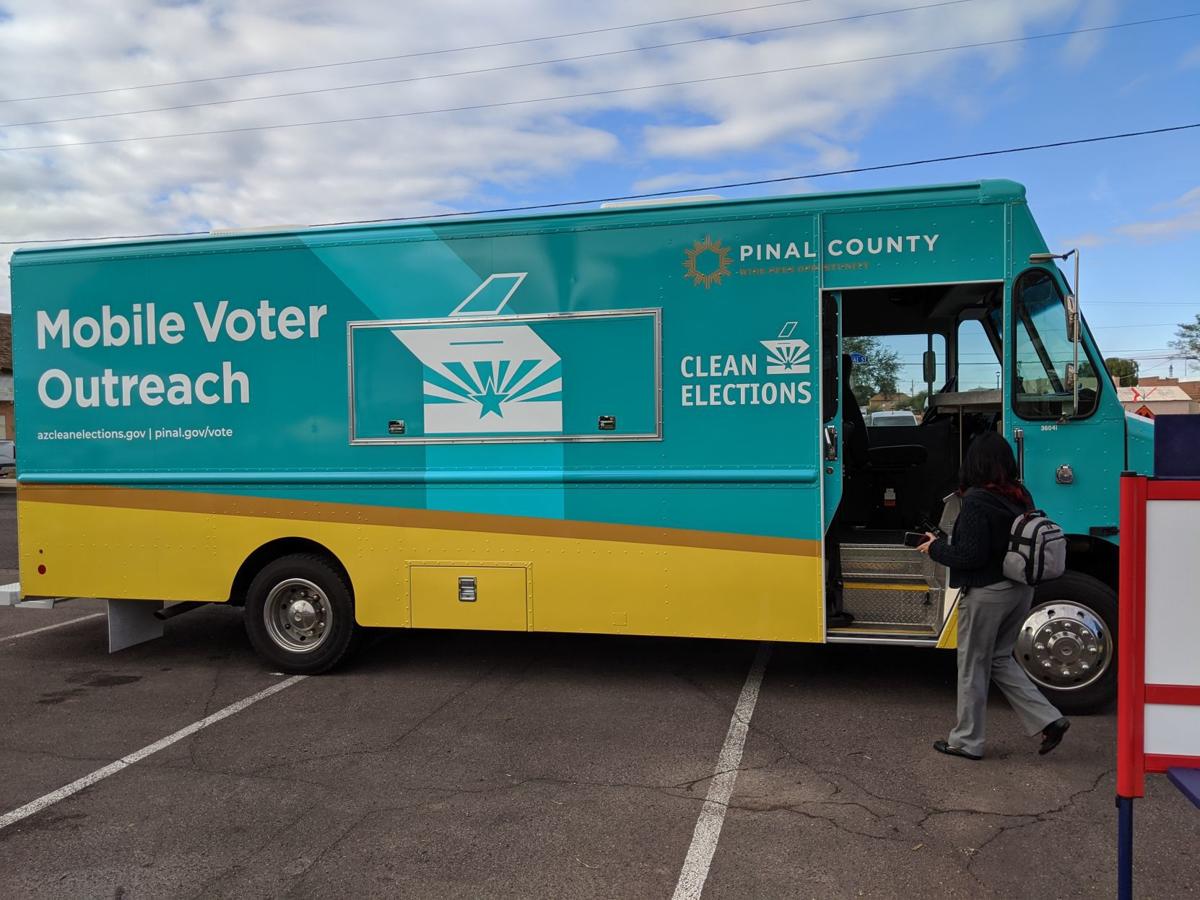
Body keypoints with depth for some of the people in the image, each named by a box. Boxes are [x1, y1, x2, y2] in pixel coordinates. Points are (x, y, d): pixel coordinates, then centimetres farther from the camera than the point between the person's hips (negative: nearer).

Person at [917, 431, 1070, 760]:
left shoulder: (977, 501, -20)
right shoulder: (1020, 495, 4)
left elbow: (970, 556, -21)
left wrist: (936, 548, -5)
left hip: (987, 593, -8)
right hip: (1021, 588, 8)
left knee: (973, 666, 7)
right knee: (1000, 659, 22)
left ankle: (966, 741, 18)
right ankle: (1049, 719, 14)